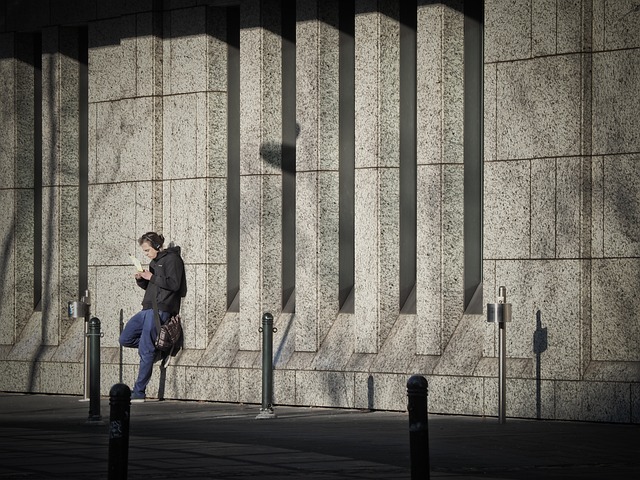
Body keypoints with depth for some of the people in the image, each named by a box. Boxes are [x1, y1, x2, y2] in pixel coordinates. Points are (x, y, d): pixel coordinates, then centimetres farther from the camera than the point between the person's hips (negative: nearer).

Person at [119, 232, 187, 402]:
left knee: (145, 350, -11)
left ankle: (139, 392, -9)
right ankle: (157, 348, 11)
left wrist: (152, 277, -13)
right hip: (148, 309, 10)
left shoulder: (172, 259, -6)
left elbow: (174, 284, -16)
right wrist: (141, 279, 6)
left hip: (161, 310, -10)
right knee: (125, 339, 4)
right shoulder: (154, 262, 21)